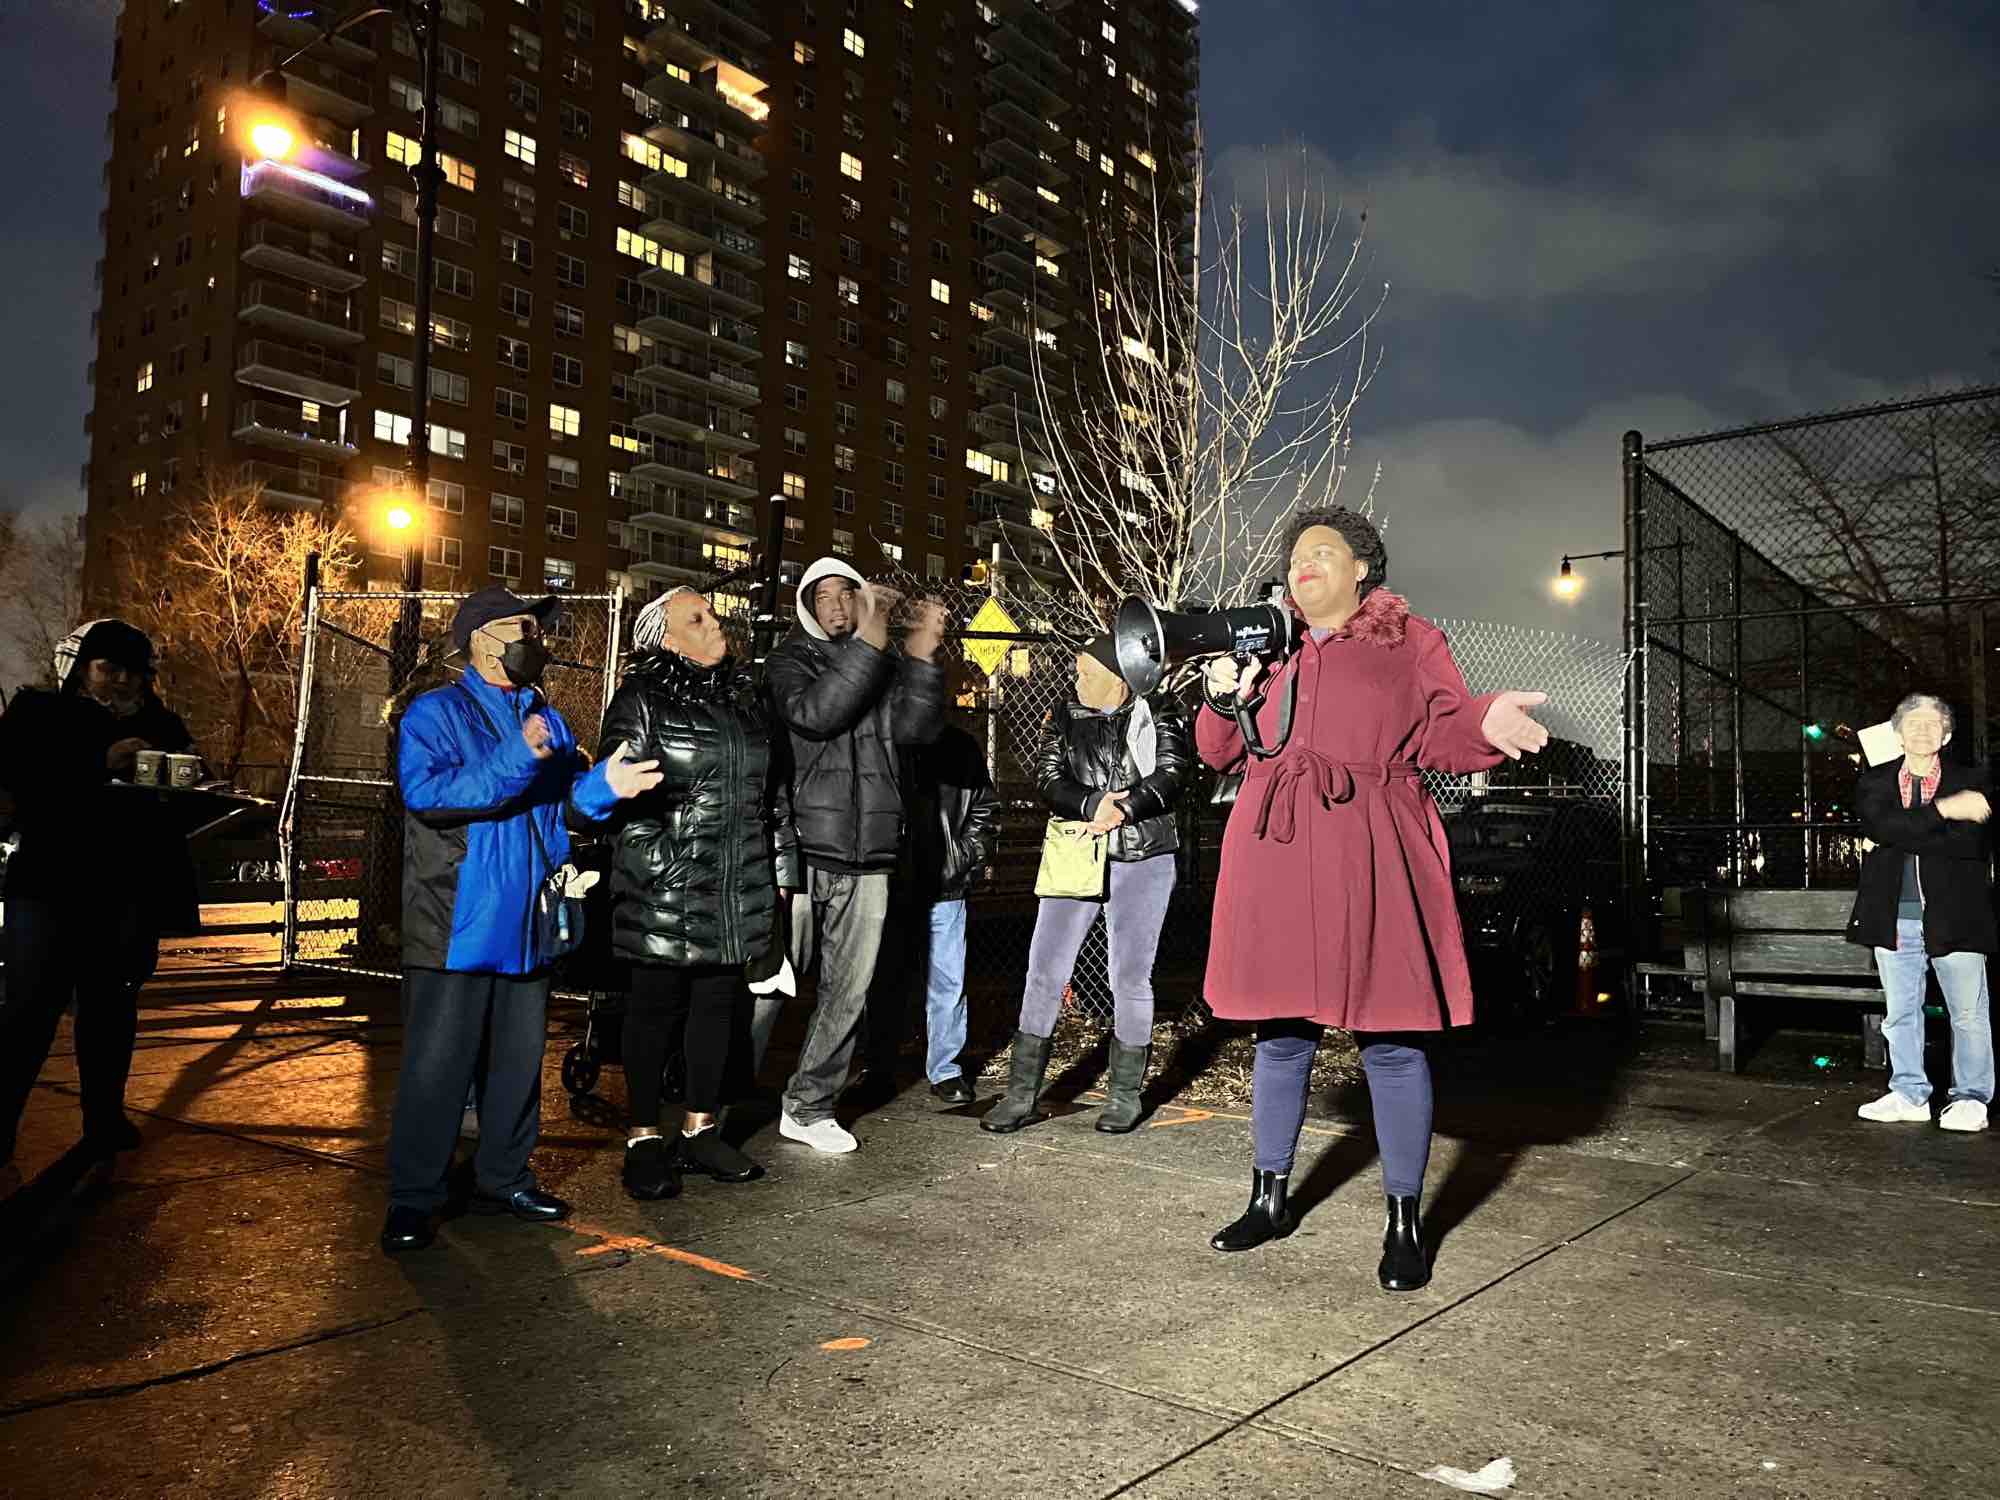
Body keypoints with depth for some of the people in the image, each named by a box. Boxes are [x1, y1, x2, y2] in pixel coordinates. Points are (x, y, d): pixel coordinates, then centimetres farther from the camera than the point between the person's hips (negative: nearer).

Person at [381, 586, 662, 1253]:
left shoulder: (547, 720, 16)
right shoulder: (436, 713, -4)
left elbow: (569, 796, 9)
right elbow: (424, 791, -20)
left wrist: (604, 784, -13)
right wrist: (516, 762, -28)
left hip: (527, 924, 7)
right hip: (456, 925, -6)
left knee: (520, 1058, 13)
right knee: (436, 1062, -2)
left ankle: (502, 1179, 27)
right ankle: (413, 1198, 11)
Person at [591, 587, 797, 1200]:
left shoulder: (743, 699, 16)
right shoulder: (641, 701, -3)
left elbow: (771, 793, 19)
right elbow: (622, 790, -9)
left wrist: (778, 865, 14)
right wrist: (662, 866, -16)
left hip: (738, 888, 6)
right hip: (666, 889, -6)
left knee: (718, 1002, 11)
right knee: (657, 1005, 2)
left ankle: (700, 1129, 23)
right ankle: (645, 1139, 14)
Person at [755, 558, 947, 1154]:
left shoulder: (891, 665, 13)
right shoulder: (789, 660, 5)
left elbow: (917, 729, -4)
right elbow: (815, 713, -17)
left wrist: (921, 654, -15)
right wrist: (868, 640, -20)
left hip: (867, 859, 4)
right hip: (799, 853, -3)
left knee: (848, 991, 8)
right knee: (767, 986, -2)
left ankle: (807, 1108, 21)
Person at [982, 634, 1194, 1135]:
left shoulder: (1159, 713, 3)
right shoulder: (1063, 719, 10)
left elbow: (1172, 774, -7)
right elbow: (1047, 780, -1)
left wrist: (1123, 808, -18)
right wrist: (1092, 804, -18)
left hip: (1143, 862, -2)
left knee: (1130, 979, 3)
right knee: (1044, 973, -2)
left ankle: (1124, 1095, 18)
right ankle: (1023, 1094, 6)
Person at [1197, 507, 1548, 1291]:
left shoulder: (1408, 639, 8)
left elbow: (1441, 732, -1)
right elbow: (1222, 750, 17)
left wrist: (1486, 722, -22)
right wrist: (1224, 700, -3)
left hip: (1365, 859, -4)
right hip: (1274, 860, 4)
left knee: (1389, 1037, -1)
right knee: (1280, 1030, 12)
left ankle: (1404, 1222, 13)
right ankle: (1268, 1199, 26)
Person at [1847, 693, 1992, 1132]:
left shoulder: (1970, 782, 3)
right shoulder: (1874, 781, 7)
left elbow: (1969, 844, -12)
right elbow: (1878, 827, -12)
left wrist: (1899, 838, -14)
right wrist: (1942, 810, -19)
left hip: (1953, 916, -2)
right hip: (1895, 918, 2)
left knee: (1969, 1013, 3)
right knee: (1901, 1011, 9)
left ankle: (1971, 1098, 15)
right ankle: (1909, 1095, 20)